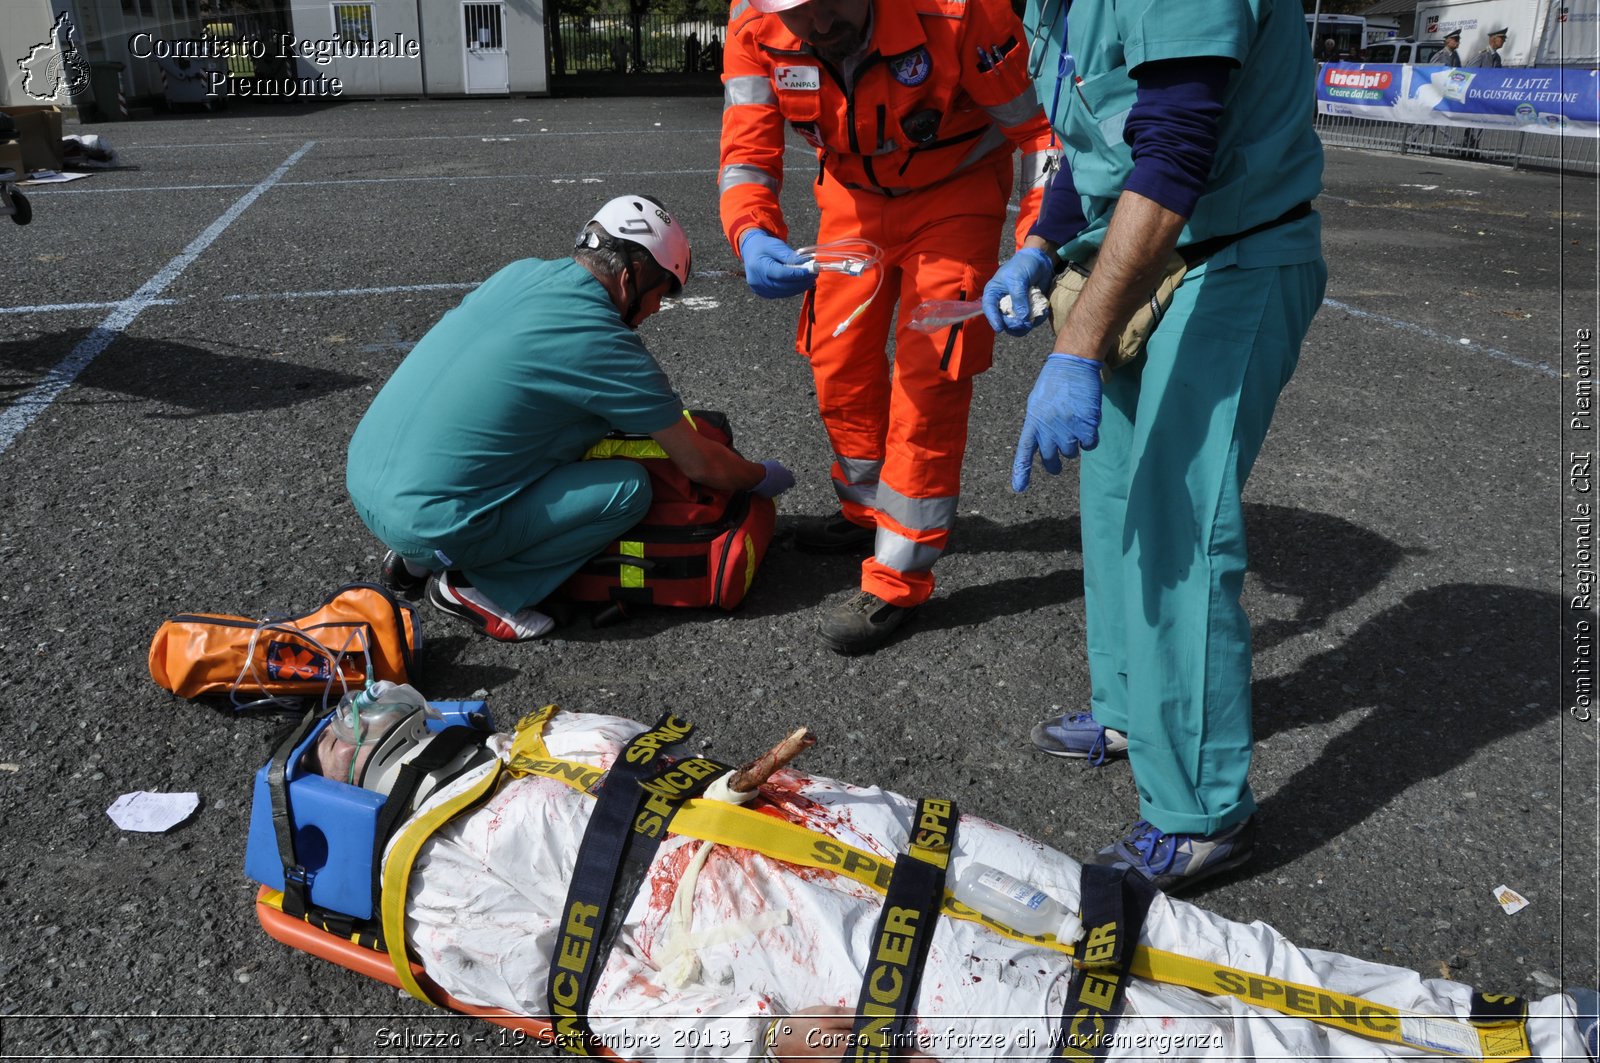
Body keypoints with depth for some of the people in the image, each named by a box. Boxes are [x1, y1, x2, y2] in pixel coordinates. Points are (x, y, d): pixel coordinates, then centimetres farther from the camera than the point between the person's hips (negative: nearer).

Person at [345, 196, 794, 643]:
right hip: (425, 520, -8)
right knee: (631, 488, -3)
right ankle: (479, 588, 0)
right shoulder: (604, 343, -12)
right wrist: (765, 477, 18)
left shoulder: (521, 273, 8)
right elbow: (702, 464, -3)